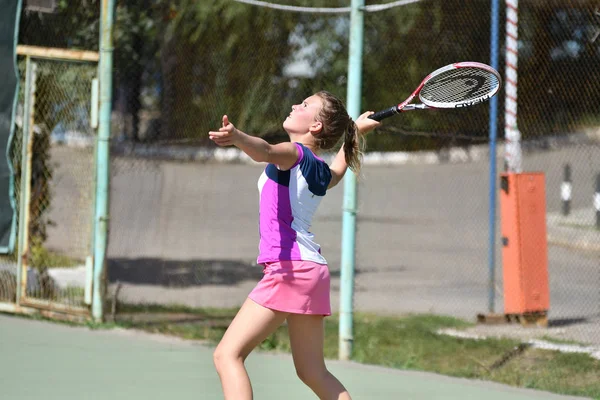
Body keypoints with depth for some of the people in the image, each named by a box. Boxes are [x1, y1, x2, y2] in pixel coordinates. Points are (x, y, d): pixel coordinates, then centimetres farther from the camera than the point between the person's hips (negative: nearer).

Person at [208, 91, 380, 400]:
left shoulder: (295, 153, -7)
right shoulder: (321, 171, 16)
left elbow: (264, 151, -33)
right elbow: (338, 169, 43)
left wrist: (237, 137, -52)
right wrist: (355, 131, 55)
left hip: (289, 268, -9)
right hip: (312, 270, 9)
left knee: (227, 355, -11)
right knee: (313, 373, 15)